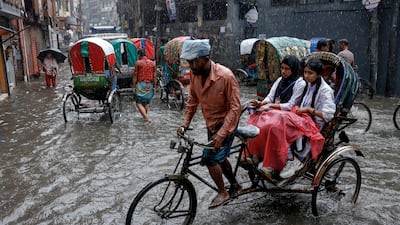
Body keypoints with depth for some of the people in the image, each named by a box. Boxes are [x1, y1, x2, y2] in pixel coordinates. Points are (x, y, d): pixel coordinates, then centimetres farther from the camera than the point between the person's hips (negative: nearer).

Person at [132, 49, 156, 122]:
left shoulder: (138, 63, -5)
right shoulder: (152, 63, 5)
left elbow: (135, 75, -5)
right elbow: (154, 76, 6)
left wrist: (133, 86, 0)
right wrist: (154, 86, 12)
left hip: (140, 85, -4)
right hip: (149, 85, 5)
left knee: (139, 103, -1)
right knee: (146, 103, 18)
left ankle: (146, 117, -14)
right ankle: (146, 116, 26)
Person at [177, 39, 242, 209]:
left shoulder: (225, 76, -28)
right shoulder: (194, 73, -10)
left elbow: (235, 107, -26)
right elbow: (193, 100, 3)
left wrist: (221, 133, -33)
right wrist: (185, 124, -4)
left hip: (226, 122, -7)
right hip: (211, 123, 7)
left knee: (210, 158, -12)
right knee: (219, 157, 19)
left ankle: (222, 193, 12)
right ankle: (234, 185, 43)